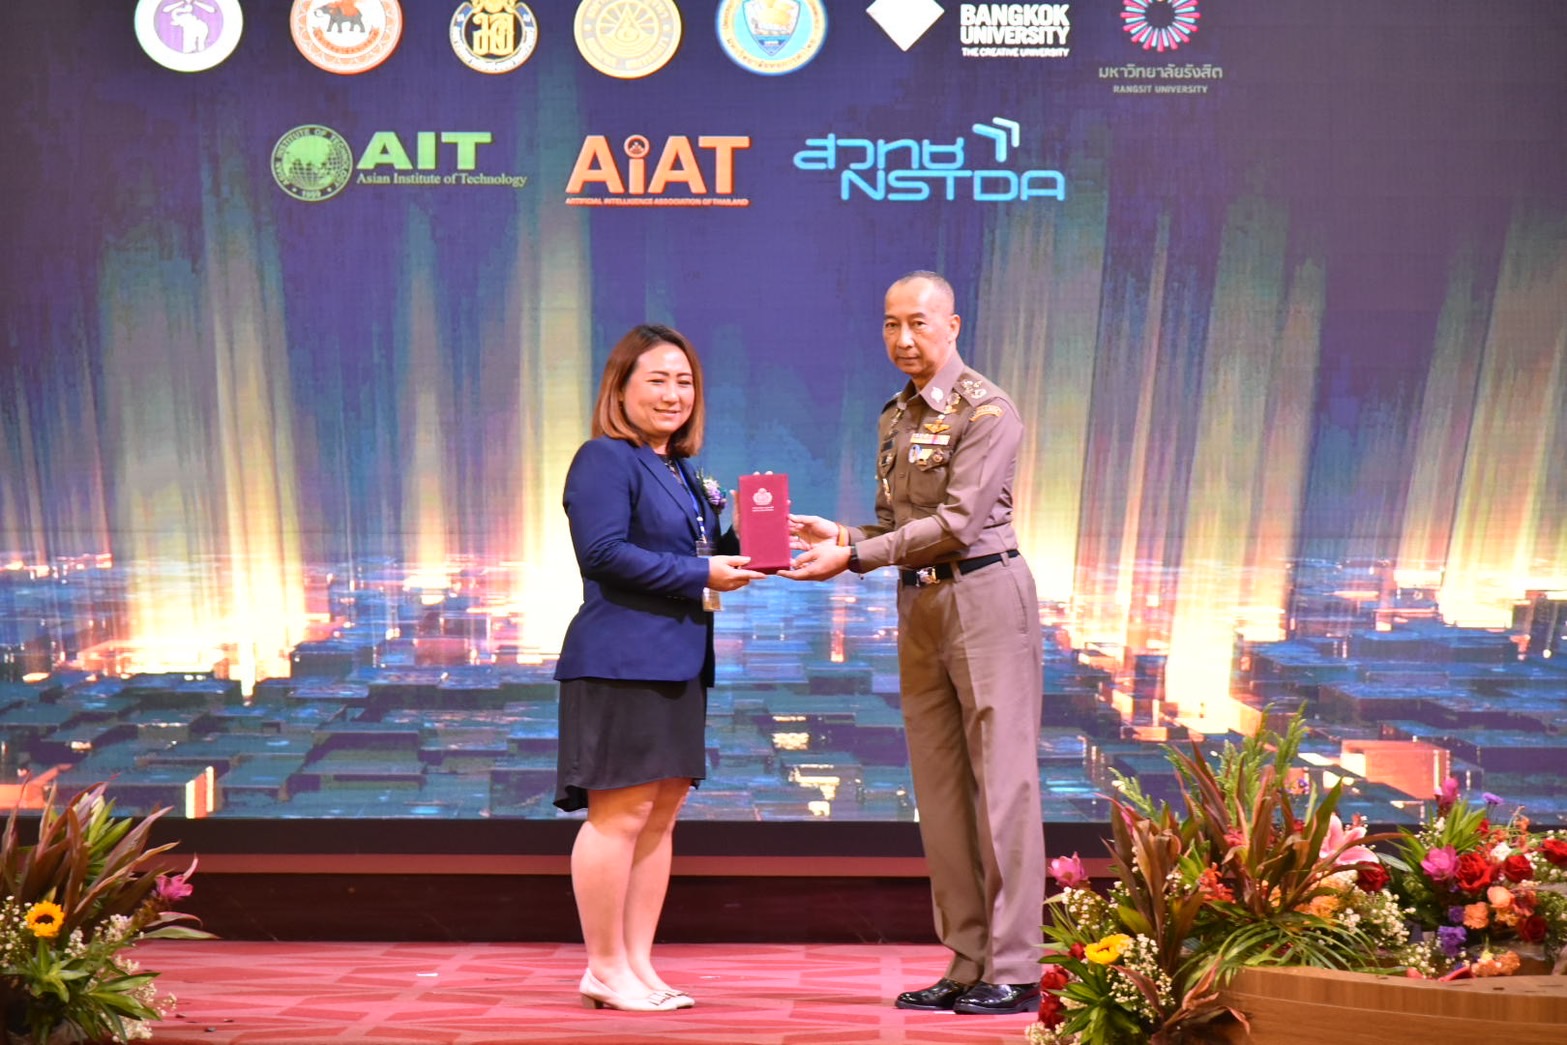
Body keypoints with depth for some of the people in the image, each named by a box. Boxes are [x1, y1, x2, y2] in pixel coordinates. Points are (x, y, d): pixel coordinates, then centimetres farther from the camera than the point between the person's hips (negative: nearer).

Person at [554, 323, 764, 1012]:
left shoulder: (680, 471, 19)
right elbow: (604, 551, -19)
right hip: (622, 662, -9)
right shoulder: (604, 459, -7)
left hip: (675, 664, 9)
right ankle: (606, 969, 13)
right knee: (621, 811, -2)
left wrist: (737, 548, 1)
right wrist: (701, 575, -17)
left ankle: (638, 964, 22)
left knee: (662, 812, 11)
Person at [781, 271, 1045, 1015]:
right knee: (939, 789, 9)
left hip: (984, 596, -7)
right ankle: (967, 964, 19)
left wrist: (852, 557, -17)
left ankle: (1013, 969, 8)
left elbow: (957, 523, -16)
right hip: (918, 605, 8)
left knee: (1000, 780, -3)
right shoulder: (894, 416, 15)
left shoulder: (985, 409, -8)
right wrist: (840, 536, -3)